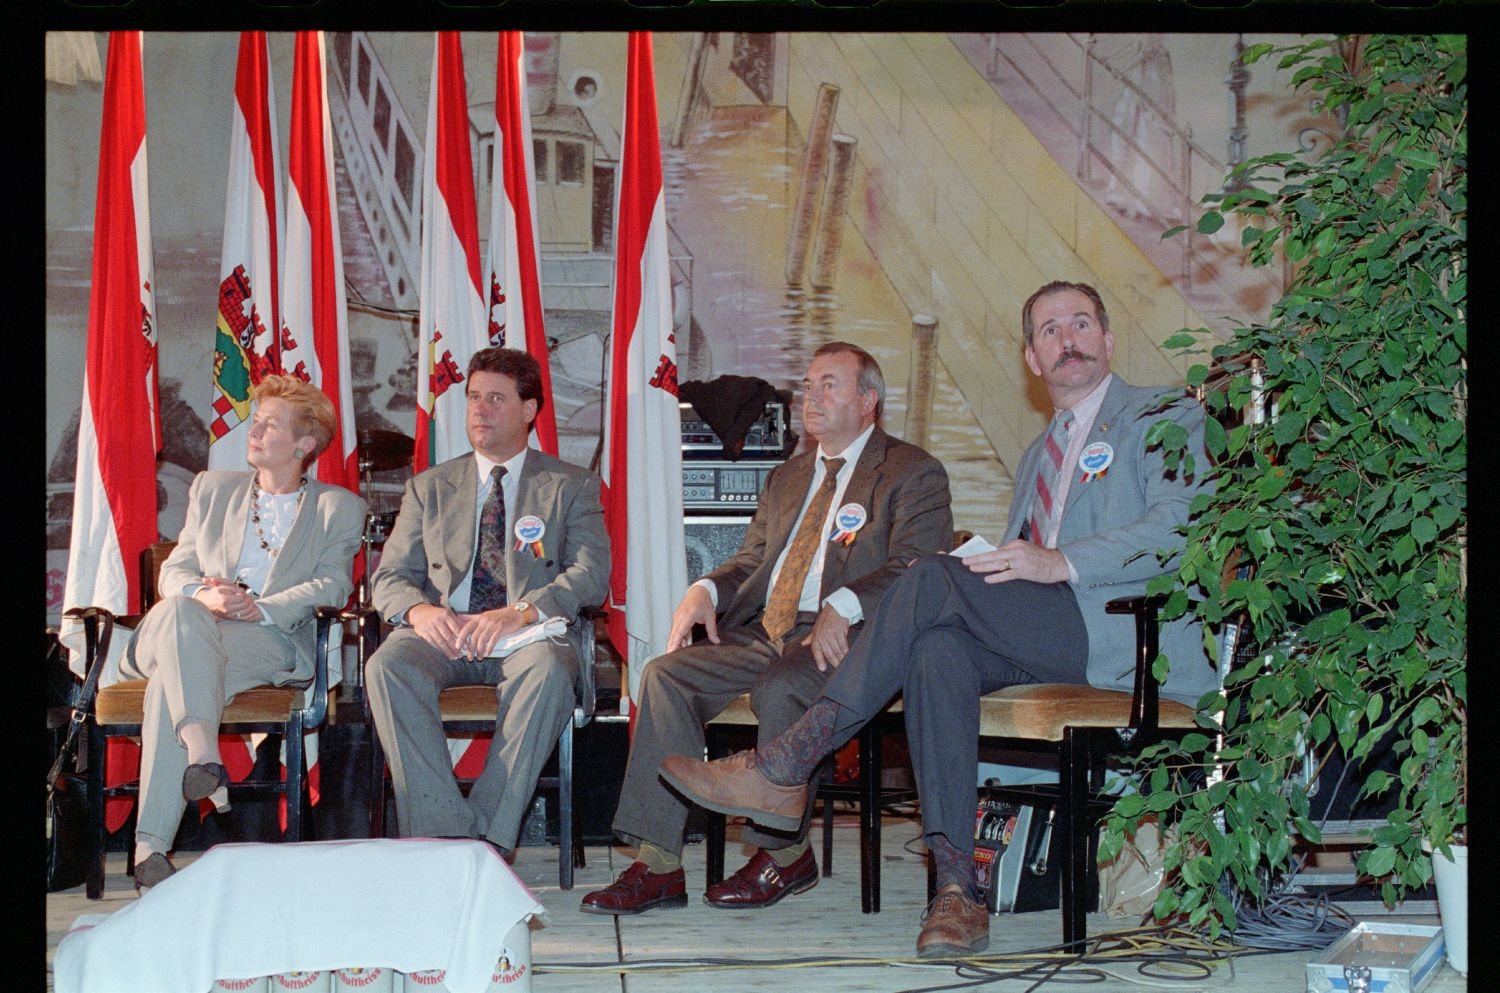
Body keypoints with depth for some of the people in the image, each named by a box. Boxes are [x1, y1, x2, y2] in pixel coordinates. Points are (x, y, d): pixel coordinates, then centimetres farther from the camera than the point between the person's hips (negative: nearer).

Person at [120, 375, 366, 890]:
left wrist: (261, 607, -17)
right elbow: (174, 570, 17)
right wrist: (202, 594, -9)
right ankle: (202, 751, -55)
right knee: (178, 611, -38)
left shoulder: (339, 508, 16)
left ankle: (151, 843, -44)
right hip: (186, 633, 3)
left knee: (172, 680, -35)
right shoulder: (212, 488, 26)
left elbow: (332, 585, 2)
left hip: (274, 641, -3)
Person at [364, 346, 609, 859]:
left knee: (548, 671, -38)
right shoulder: (429, 488, 21)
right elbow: (389, 577, 13)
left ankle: (490, 837, -33)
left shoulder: (573, 487, 13)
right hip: (443, 633, 2)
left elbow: (591, 575, -2)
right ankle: (442, 832, -33)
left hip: (529, 634, -2)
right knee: (388, 666, -32)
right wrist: (417, 609, -13)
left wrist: (522, 612, -21)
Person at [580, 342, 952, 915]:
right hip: (763, 632, 7)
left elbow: (916, 567, -10)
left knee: (780, 690, -35)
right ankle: (659, 866, -18)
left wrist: (844, 607, -26)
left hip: (849, 637, -6)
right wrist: (705, 591, 0)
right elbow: (749, 562, 24)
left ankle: (785, 853, -13)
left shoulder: (912, 473, 4)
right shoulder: (787, 479, 28)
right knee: (666, 676, -16)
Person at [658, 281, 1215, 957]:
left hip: (1130, 632, -6)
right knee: (938, 652, -28)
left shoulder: (1167, 417, 8)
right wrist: (990, 564, 4)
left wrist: (1062, 562, -22)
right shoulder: (1039, 455, 32)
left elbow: (1182, 528, -10)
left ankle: (784, 769, -24)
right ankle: (956, 889, -33)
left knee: (933, 579, -25)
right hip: (1047, 637, 6)